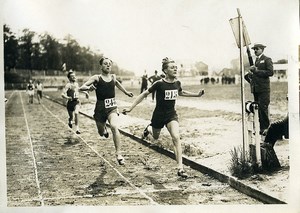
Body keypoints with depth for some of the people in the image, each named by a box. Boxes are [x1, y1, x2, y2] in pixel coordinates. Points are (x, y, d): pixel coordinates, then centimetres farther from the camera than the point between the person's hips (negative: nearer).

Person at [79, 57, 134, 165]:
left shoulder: (113, 77, 5)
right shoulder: (97, 78, -5)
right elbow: (81, 88, -15)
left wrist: (126, 92, 36)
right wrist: (88, 87, -36)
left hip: (112, 107, 1)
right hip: (100, 108, -1)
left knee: (114, 127, -26)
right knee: (101, 133, 14)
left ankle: (118, 154, -24)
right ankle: (104, 129, 55)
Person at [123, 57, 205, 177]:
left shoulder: (177, 83, -4)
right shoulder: (159, 84, -19)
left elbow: (181, 93, 20)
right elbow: (144, 94, -10)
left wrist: (197, 95, 15)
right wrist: (130, 108, -13)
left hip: (171, 114, 2)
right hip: (159, 115, -2)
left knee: (176, 137, -18)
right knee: (156, 137, 21)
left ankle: (180, 168, -19)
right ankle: (149, 129, 60)